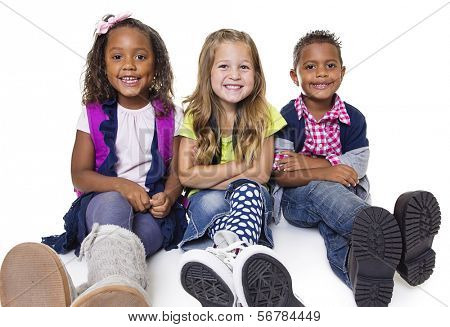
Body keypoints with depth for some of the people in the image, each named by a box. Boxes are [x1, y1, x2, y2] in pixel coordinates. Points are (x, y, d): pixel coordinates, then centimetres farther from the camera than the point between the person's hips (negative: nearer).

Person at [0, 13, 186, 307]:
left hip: (153, 209, 1)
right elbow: (80, 174, 3)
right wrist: (121, 185, -16)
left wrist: (168, 196, -17)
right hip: (104, 201, -1)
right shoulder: (94, 114, 7)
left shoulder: (170, 116, 8)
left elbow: (177, 172, 6)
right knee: (113, 203, -37)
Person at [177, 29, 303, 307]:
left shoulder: (263, 115, -2)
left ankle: (229, 251, -61)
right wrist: (240, 166, -12)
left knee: (249, 190, -35)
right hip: (206, 199, 1)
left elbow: (261, 174, -6)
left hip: (250, 194, 0)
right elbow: (187, 175, -8)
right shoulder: (196, 116, -3)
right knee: (209, 202, -34)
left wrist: (208, 178, -11)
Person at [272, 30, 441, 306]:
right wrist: (325, 172, -26)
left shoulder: (353, 118, 2)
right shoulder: (287, 118, -4)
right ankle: (392, 238, -59)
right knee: (322, 190, -36)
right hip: (298, 200, -2)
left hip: (342, 195, 3)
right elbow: (281, 175, -11)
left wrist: (310, 162, -15)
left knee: (332, 223, -33)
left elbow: (356, 170, -6)